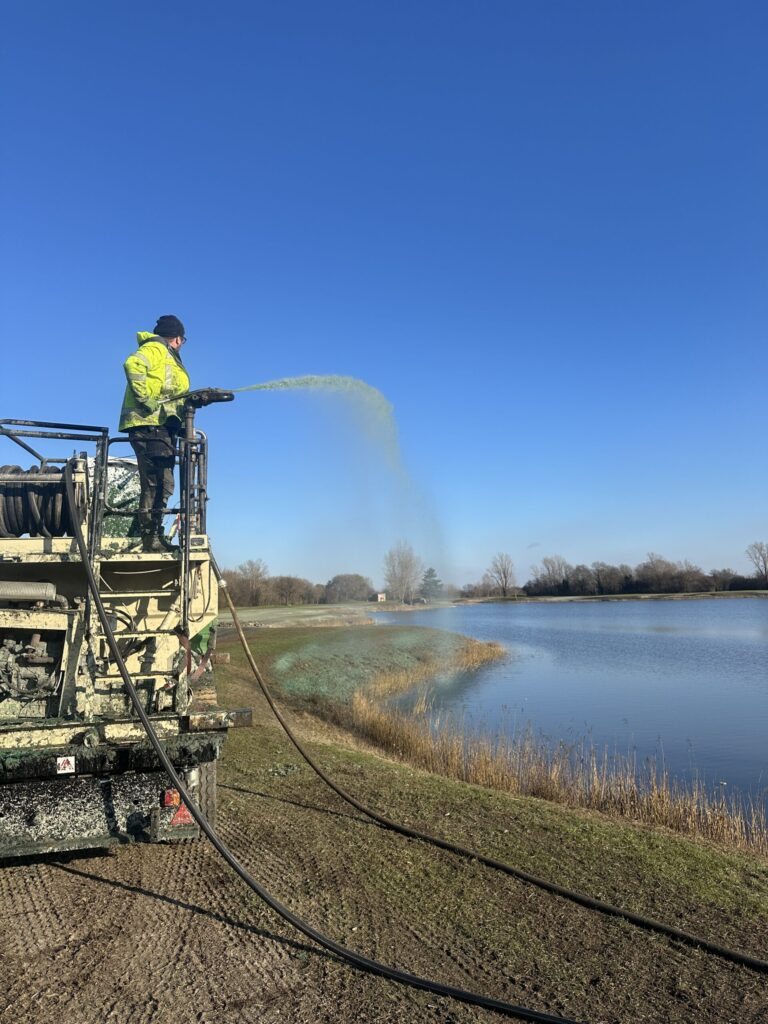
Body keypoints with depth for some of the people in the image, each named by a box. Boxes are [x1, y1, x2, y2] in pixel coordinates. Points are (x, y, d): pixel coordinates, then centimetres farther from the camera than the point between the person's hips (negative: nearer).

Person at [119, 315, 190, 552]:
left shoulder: (167, 357, 30)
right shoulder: (155, 348, 1)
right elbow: (133, 365, -21)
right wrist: (146, 400, -23)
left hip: (162, 428, 10)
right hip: (149, 425, -10)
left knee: (162, 484, 9)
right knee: (156, 483, -14)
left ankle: (154, 536, 12)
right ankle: (151, 538, -14)